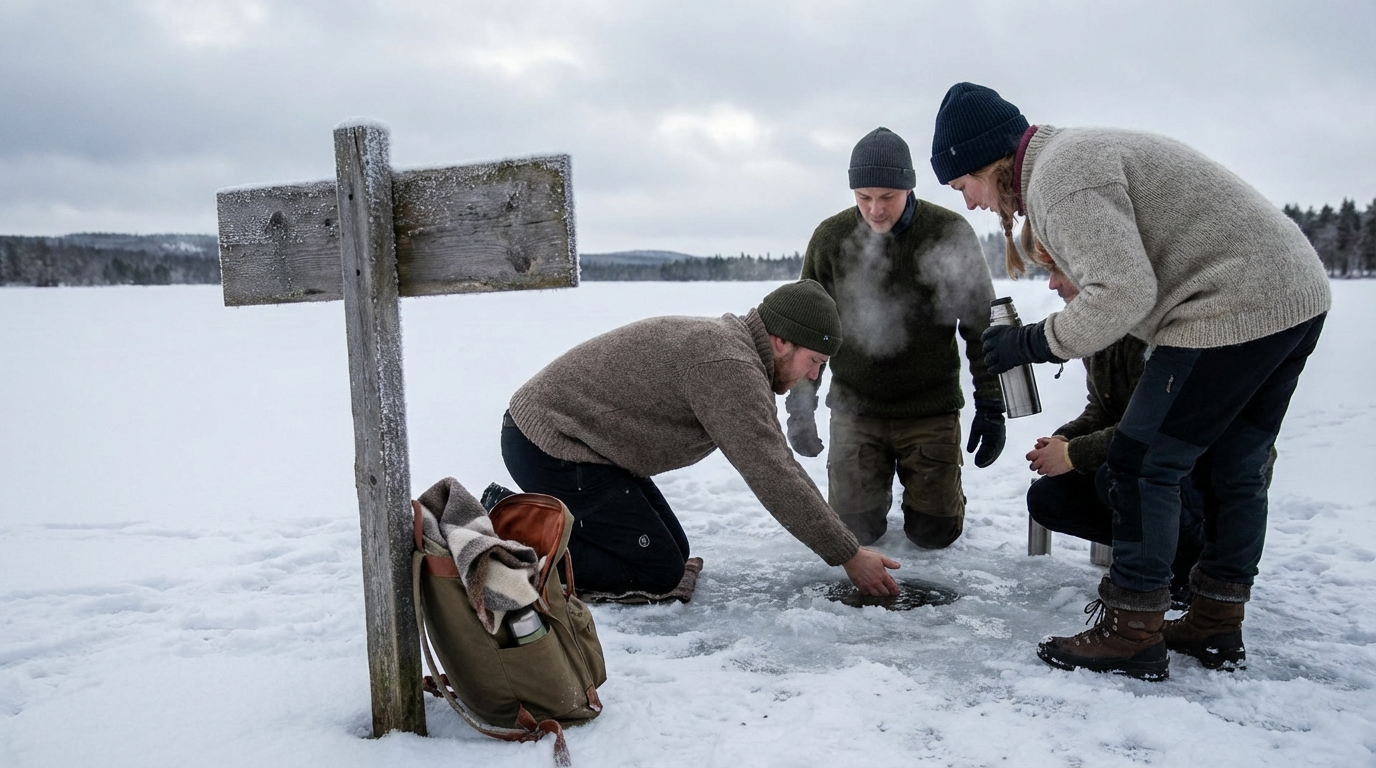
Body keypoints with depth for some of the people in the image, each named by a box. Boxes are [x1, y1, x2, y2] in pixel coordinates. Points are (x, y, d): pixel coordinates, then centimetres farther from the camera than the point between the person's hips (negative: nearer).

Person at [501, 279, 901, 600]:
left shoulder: (730, 342, 8)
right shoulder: (729, 366, -25)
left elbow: (777, 461, 12)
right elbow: (771, 478, -25)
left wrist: (841, 541, 8)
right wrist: (849, 556, -17)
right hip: (548, 451, -10)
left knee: (675, 550, 13)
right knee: (658, 573, -6)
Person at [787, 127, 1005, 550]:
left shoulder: (950, 232, -9)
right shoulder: (830, 238, -5)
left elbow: (982, 324, -2)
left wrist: (990, 405, -5)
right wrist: (800, 406, -2)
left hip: (930, 409, -1)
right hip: (854, 407, 1)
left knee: (934, 531, 2)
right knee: (853, 529, 2)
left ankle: (934, 483, 35)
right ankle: (872, 484, 35)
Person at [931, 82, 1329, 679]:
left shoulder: (1062, 176, -15)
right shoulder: (1073, 155, 18)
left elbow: (1123, 292, -24)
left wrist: (1033, 344, -14)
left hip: (1235, 309, -11)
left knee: (1141, 465, -5)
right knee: (1236, 470, 16)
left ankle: (1132, 633, 2)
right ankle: (1217, 627, 27)